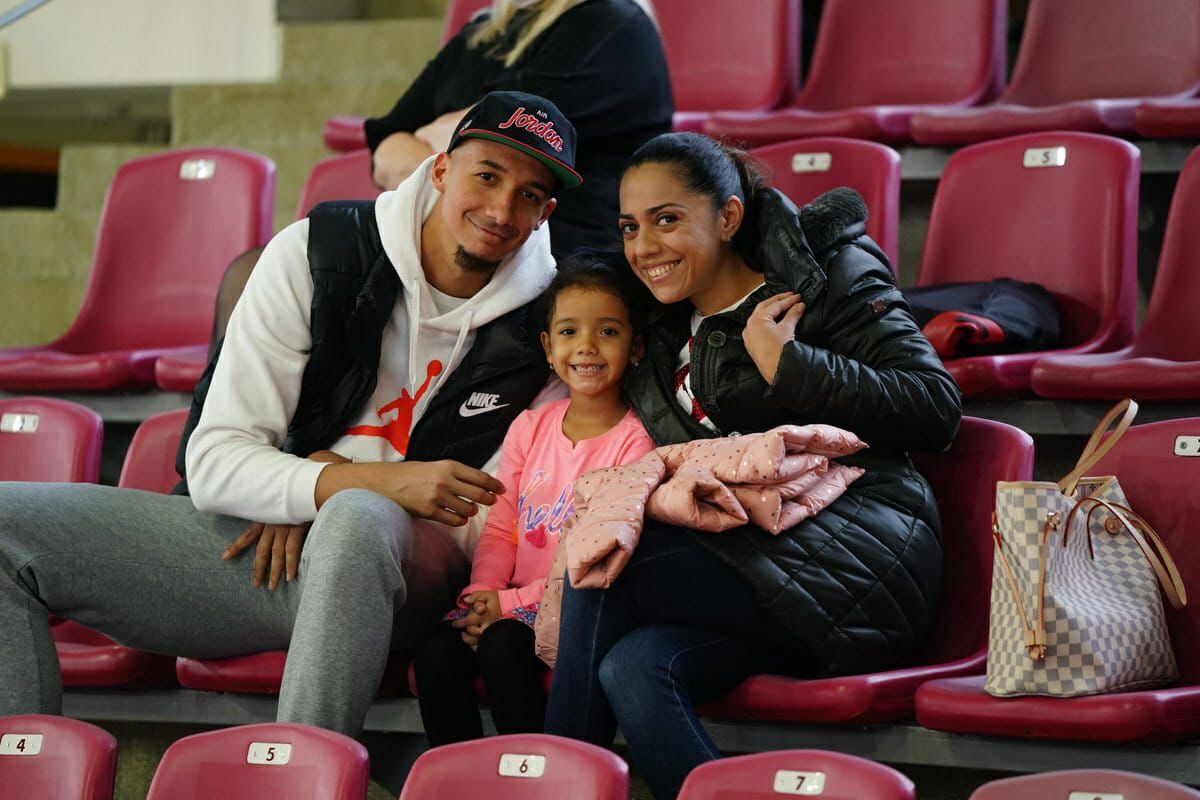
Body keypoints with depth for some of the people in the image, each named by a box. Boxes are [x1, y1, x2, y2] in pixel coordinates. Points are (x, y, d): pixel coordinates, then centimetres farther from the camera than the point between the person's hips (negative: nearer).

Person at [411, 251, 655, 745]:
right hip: (510, 599, 5)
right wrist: (482, 593, -9)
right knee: (436, 652, -20)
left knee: (503, 645, -31)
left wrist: (512, 603, -16)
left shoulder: (635, 443, -7)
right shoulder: (531, 427, 12)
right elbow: (500, 529, 12)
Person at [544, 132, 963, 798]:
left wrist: (785, 365, -13)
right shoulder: (670, 332, 23)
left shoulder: (827, 275, 1)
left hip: (855, 560, -6)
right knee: (632, 668, -28)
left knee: (600, 571, -21)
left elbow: (937, 408, -9)